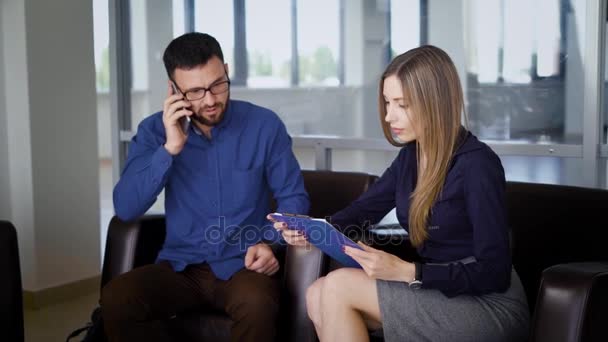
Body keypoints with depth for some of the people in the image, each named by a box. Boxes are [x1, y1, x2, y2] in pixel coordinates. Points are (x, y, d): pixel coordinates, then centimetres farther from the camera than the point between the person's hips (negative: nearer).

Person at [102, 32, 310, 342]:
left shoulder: (264, 125, -3)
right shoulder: (155, 130, 1)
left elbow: (294, 198, 4)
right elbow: (125, 209, -8)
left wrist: (269, 241, -15)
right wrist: (170, 148, -17)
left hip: (243, 265, -2)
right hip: (180, 267, 2)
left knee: (256, 304, -36)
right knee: (115, 299, -26)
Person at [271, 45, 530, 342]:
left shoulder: (477, 164, -19)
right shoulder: (410, 154, 5)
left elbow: (494, 273, -21)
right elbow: (364, 209, 13)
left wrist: (406, 272, -26)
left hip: (489, 306, -7)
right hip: (438, 291, 8)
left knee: (339, 286, -17)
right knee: (317, 295, -5)